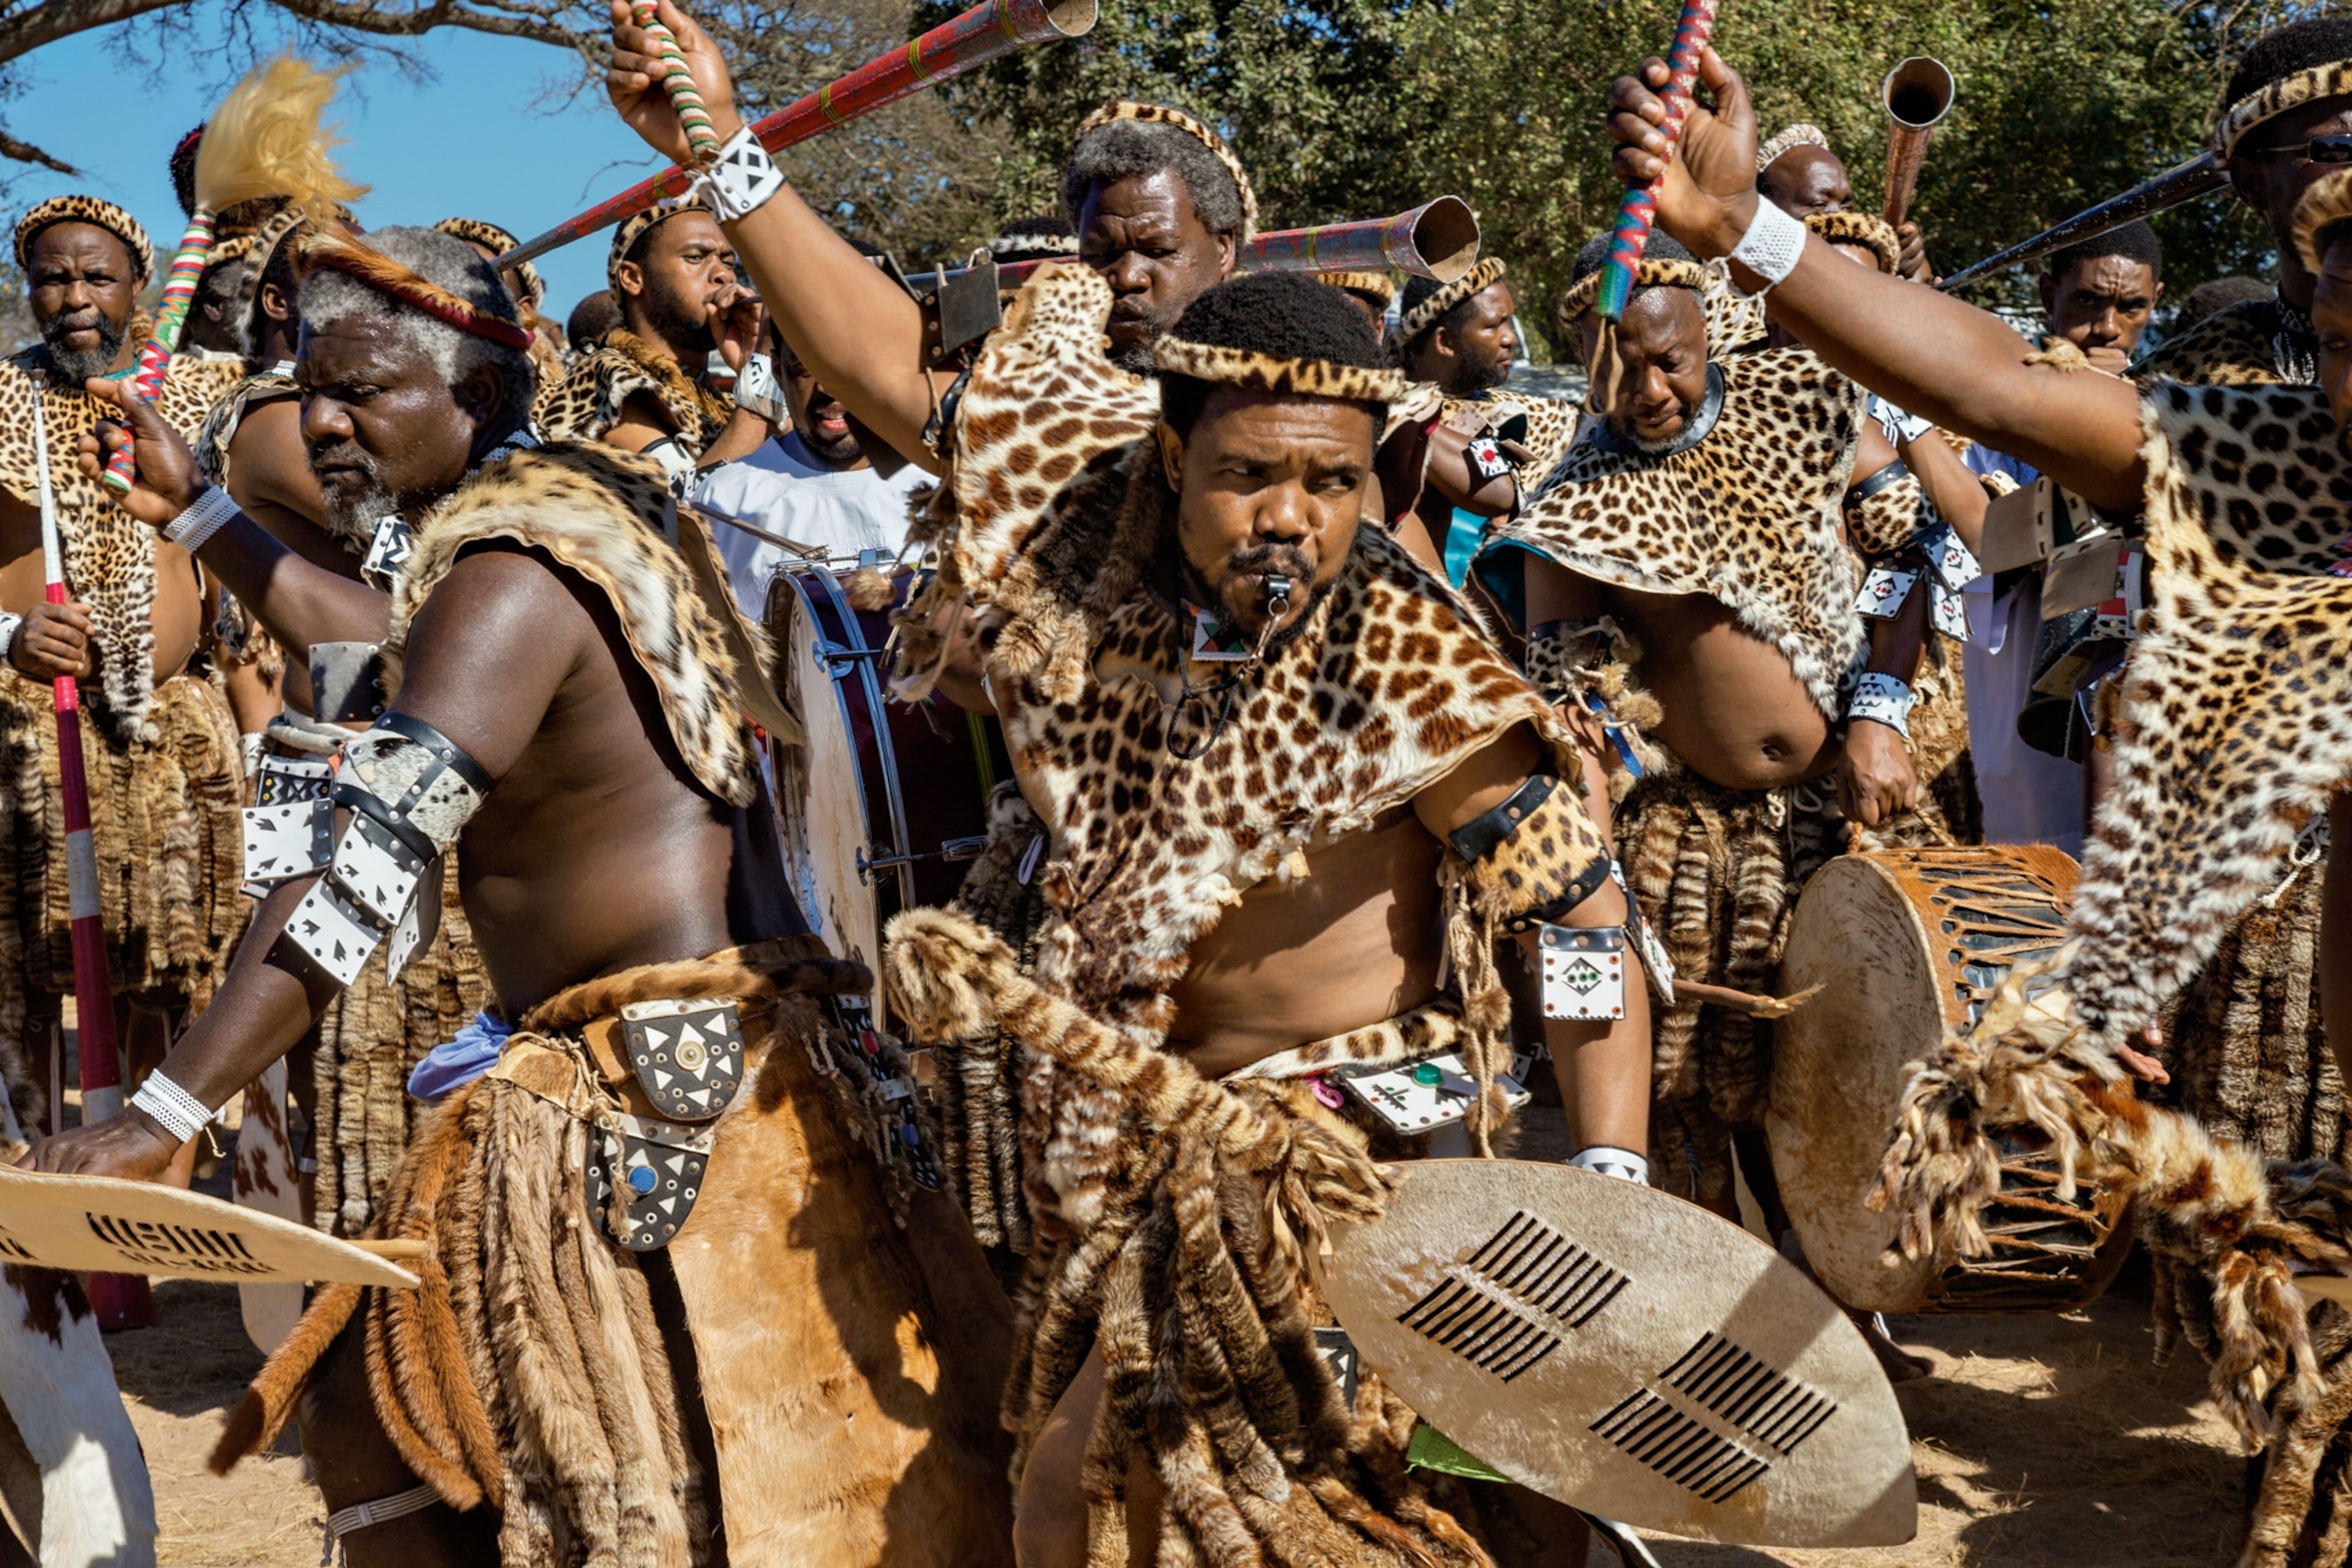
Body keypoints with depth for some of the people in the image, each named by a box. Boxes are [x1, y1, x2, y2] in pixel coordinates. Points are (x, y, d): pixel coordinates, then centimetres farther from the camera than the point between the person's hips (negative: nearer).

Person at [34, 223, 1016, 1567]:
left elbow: (365, 876, -23)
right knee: (383, 1420, 15)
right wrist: (199, 513, 32)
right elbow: (390, 655, 31)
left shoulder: (511, 574, -16)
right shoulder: (576, 504, 13)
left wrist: (166, 1113, -24)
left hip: (661, 1103, -10)